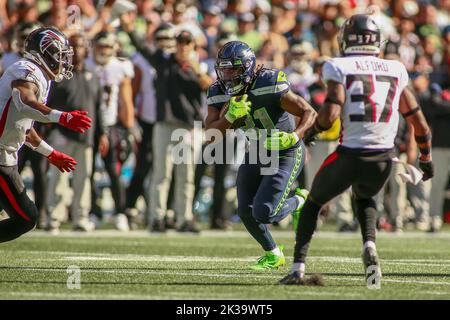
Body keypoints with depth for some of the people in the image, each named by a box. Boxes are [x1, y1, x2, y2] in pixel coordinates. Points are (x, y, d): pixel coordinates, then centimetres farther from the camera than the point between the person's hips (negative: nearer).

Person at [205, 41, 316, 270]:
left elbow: (309, 112, -22)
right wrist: (230, 116, -36)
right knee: (246, 212, 3)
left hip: (284, 155, -6)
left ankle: (300, 202, 15)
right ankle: (272, 254, 29)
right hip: (253, 155, 6)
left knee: (263, 213, -17)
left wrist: (294, 136, -39)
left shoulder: (270, 87, -27)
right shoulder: (219, 93, -10)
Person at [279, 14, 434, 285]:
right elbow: (419, 124, 13)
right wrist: (426, 158, 27)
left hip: (350, 156, -3)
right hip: (383, 160, 3)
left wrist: (313, 131, 5)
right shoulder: (396, 70, 10)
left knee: (313, 203, 22)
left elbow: (331, 114, -16)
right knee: (365, 198, 34)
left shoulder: (339, 67, -2)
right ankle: (370, 246, 7)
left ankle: (298, 268, 10)